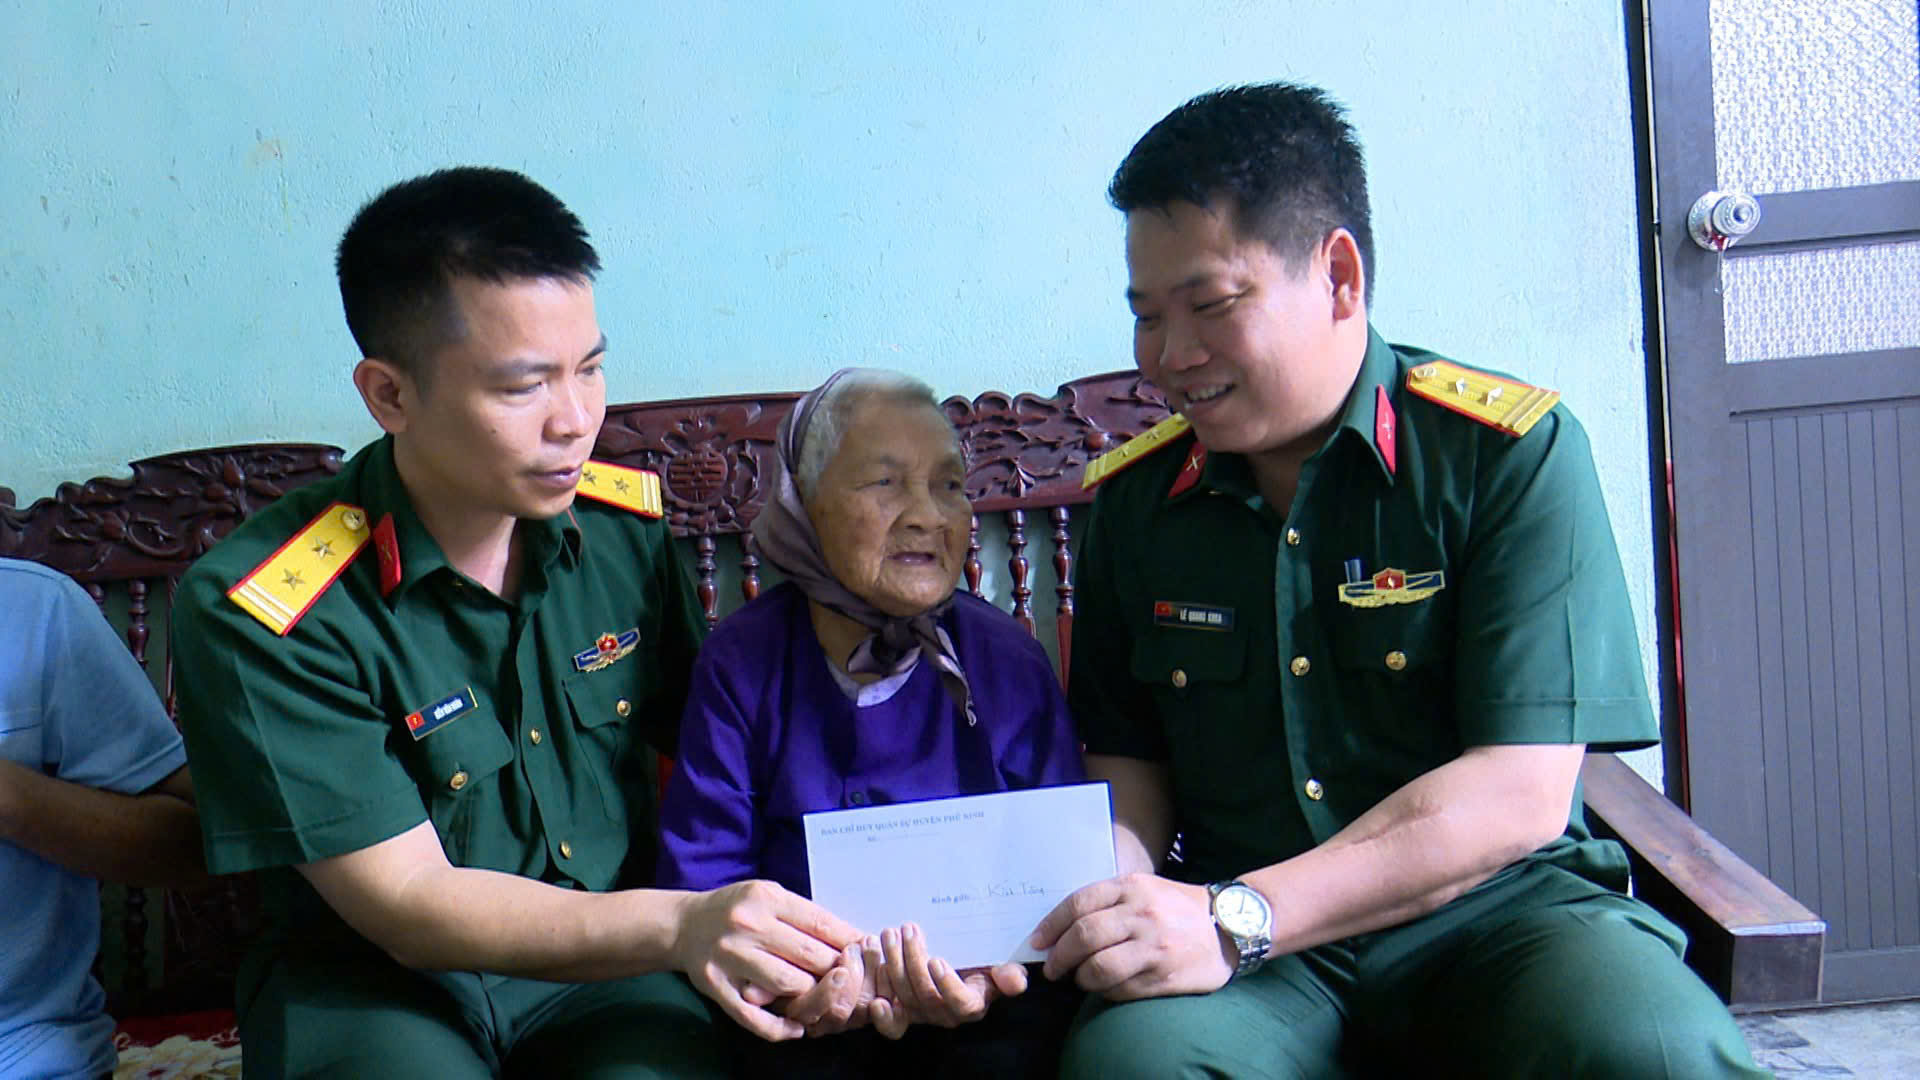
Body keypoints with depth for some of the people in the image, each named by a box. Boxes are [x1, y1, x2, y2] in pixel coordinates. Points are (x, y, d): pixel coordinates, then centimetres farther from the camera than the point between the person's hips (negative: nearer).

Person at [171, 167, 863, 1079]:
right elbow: (407, 905, -18)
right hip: (374, 981, -2)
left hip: (609, 968, 3)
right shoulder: (256, 612, -16)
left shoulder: (629, 525, -2)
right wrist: (678, 925, -33)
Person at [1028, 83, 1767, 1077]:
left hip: (1493, 911, -1)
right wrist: (1110, 889, -10)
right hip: (1251, 945, 2)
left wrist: (1241, 918, -24)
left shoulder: (1512, 452, -7)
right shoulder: (1136, 498, 6)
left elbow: (1521, 792, -15)